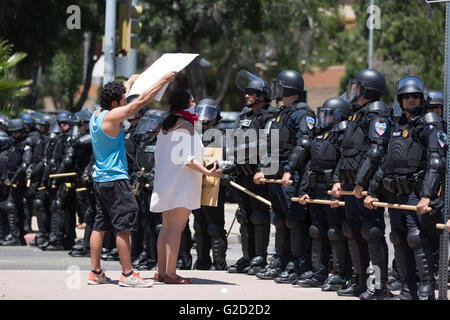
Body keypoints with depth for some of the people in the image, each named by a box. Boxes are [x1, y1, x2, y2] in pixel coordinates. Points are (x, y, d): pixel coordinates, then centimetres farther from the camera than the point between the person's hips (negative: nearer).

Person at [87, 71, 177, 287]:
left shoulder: (97, 115, 8)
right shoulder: (112, 116, -16)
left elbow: (119, 97, 28)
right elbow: (142, 100, -13)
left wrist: (130, 82, 41)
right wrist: (164, 80, -6)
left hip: (100, 179, 9)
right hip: (115, 180, -9)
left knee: (99, 226, 11)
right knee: (124, 226, -6)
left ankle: (95, 272, 13)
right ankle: (127, 274, -6)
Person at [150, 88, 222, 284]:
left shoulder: (166, 126, 13)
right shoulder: (186, 126, -13)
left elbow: (158, 154, 18)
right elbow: (187, 159, -20)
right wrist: (208, 172, -23)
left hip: (165, 183, 9)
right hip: (181, 185, -9)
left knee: (167, 227, 12)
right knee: (177, 227, -10)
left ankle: (161, 271, 13)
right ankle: (170, 273, -14)